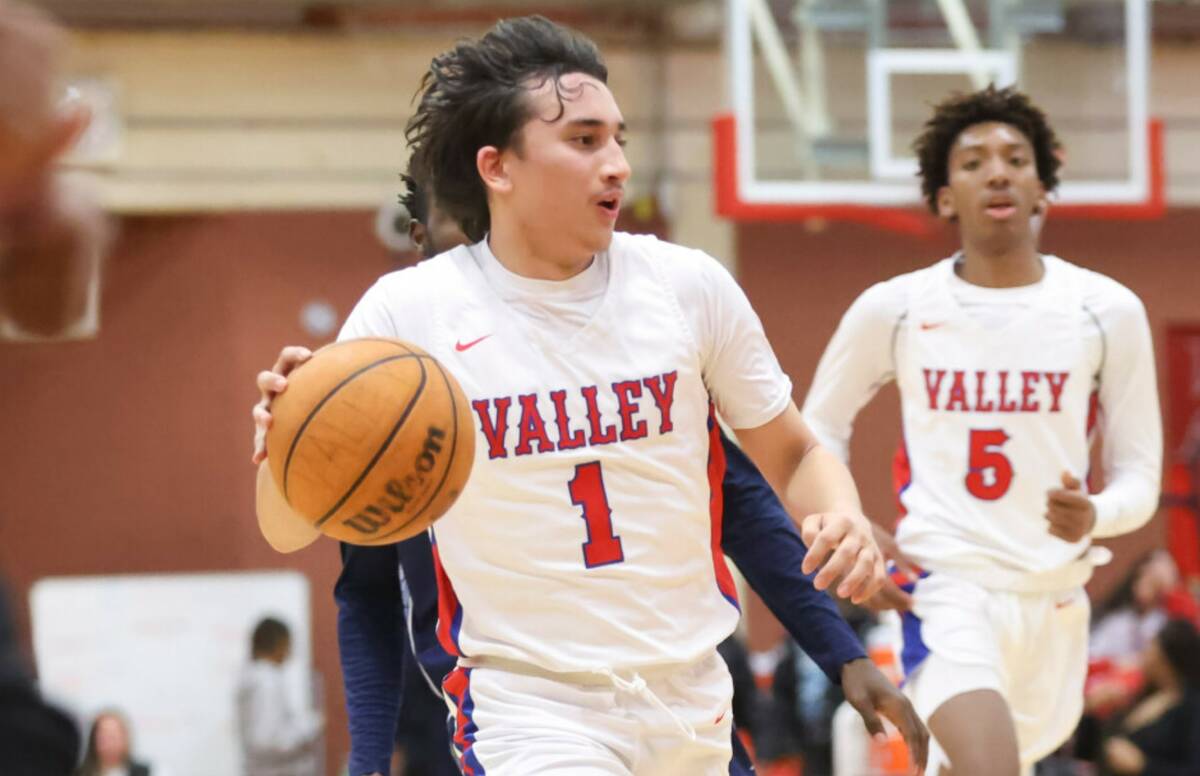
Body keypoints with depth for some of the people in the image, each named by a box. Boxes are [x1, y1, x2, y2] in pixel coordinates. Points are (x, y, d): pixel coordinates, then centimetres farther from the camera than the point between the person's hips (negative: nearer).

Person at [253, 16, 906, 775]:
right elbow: (291, 529, -4)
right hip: (526, 704, -4)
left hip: (691, 701, 4)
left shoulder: (690, 285, -2)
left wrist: (841, 517, -12)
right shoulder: (406, 312, -8)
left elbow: (792, 455, 10)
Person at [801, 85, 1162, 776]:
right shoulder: (893, 310, -2)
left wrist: (1094, 516, -20)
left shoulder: (1108, 311, -1)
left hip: (1055, 597, 3)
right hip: (946, 584, -3)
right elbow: (820, 428, 15)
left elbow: (1140, 475, 3)